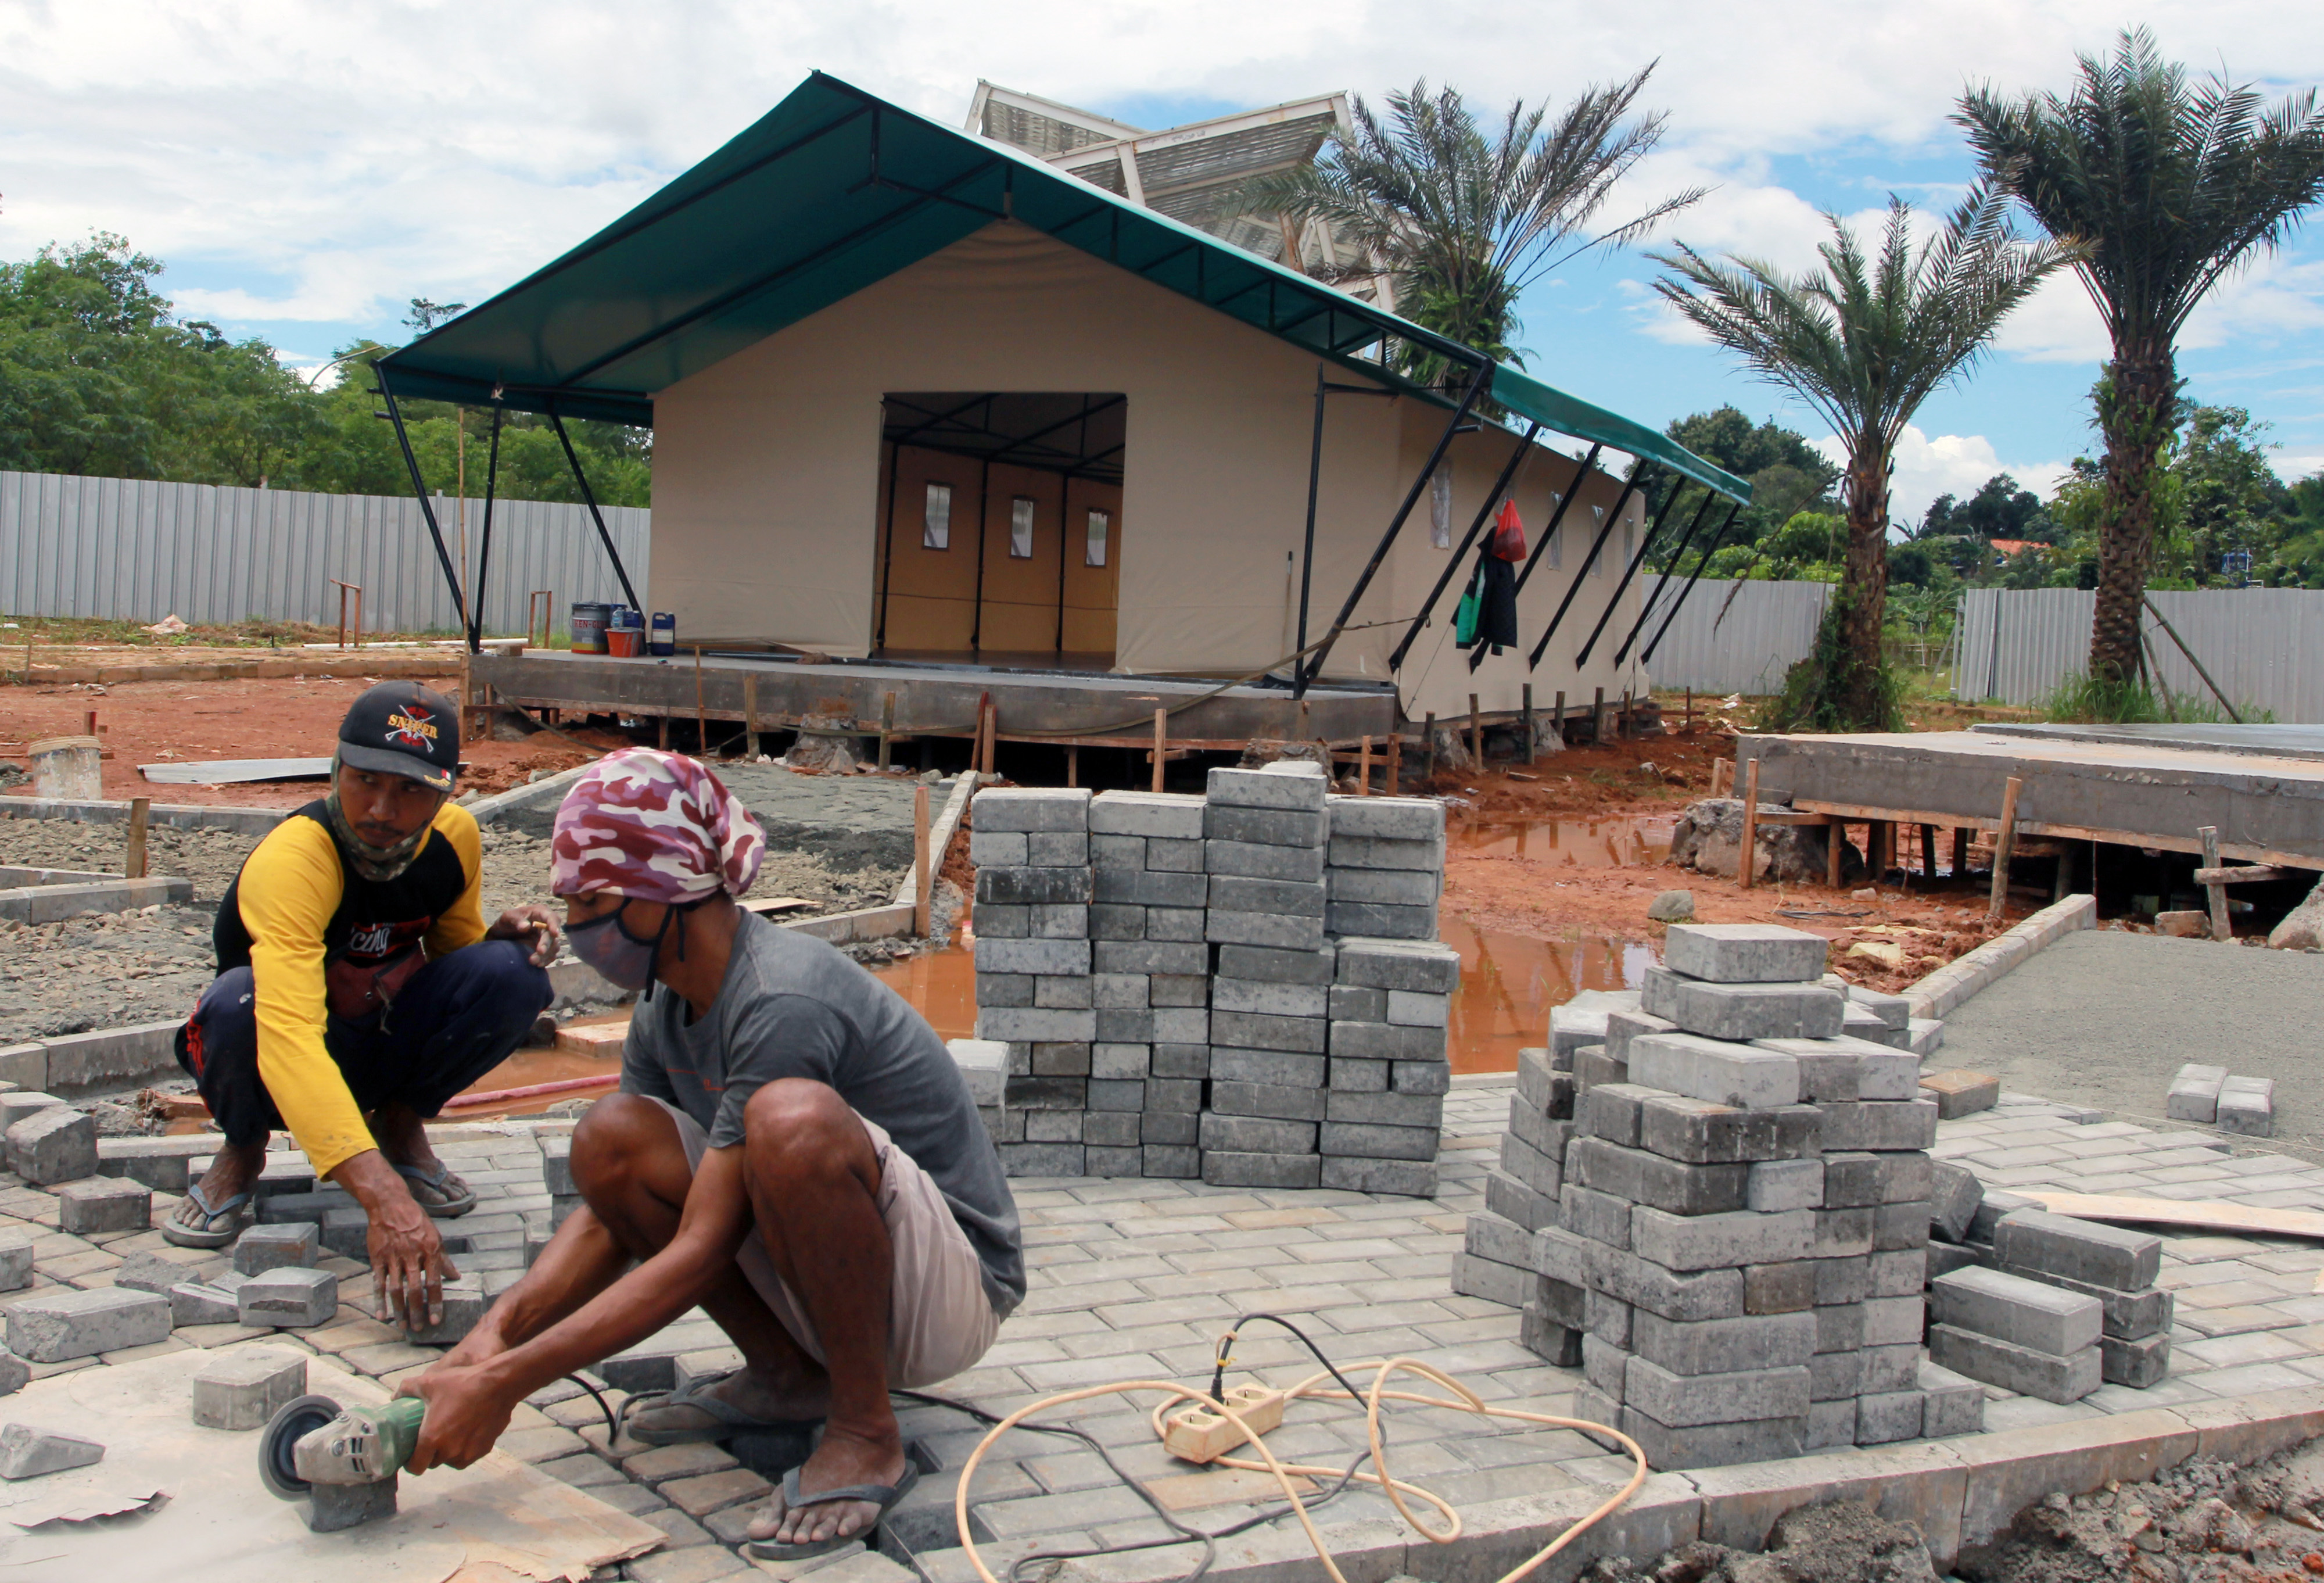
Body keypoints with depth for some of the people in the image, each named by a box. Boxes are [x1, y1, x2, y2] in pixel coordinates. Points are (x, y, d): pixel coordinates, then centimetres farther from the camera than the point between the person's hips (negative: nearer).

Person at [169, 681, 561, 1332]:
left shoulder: (455, 836, -12)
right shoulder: (291, 858, -32)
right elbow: (288, 1039, -46)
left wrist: (505, 933, -18)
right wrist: (385, 1199, -57)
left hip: (386, 1045, 4)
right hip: (280, 1067, -4)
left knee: (512, 972, -23)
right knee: (239, 1000, -37)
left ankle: (402, 1123, 3)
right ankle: (243, 1149, -4)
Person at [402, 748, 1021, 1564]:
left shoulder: (782, 1002, -26)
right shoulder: (665, 1010, 2)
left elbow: (701, 1251, -27)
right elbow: (607, 1214, 3)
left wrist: (505, 1384, -26)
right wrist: (496, 1331, -16)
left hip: (954, 1286, -8)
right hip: (816, 1284, 8)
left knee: (792, 1116, -37)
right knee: (611, 1138, -9)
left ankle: (866, 1431, -17)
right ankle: (786, 1374, 6)